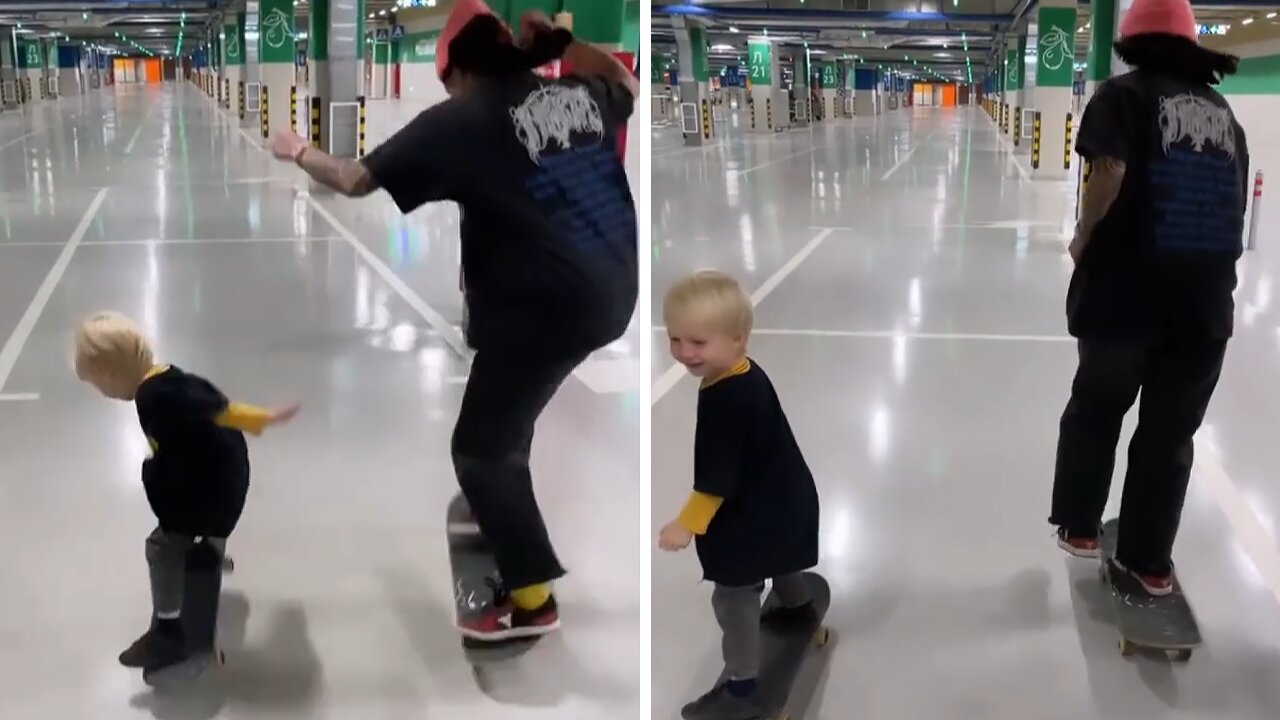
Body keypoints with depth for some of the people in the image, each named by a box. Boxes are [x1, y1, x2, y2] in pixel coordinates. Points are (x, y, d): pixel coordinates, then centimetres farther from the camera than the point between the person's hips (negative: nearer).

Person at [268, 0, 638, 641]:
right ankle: (501, 516, 48)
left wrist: (298, 152, 12)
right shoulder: (579, 93, 9)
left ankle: (530, 601, 9)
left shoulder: (459, 121, -9)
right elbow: (626, 84, 34)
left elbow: (355, 179, -7)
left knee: (479, 449, 5)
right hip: (609, 291, 8)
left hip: (543, 306, -8)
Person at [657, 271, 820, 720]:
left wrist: (687, 524, -25)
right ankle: (797, 608, 64)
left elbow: (718, 475, -31)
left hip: (759, 513, -11)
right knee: (777, 561, 36)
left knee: (733, 595, -3)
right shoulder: (747, 376, -2)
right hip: (782, 500, 11)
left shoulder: (726, 398, -33)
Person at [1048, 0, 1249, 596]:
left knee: (1095, 408, 18)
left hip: (1126, 288, -3)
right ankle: (1150, 561, 21)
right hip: (1206, 298, 4)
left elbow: (1110, 172, -20)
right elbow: (1234, 202, 14)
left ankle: (1079, 527, 26)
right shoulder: (1221, 109, 13)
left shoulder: (1123, 94, -2)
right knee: (1171, 429, 13)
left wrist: (1084, 239, -5)